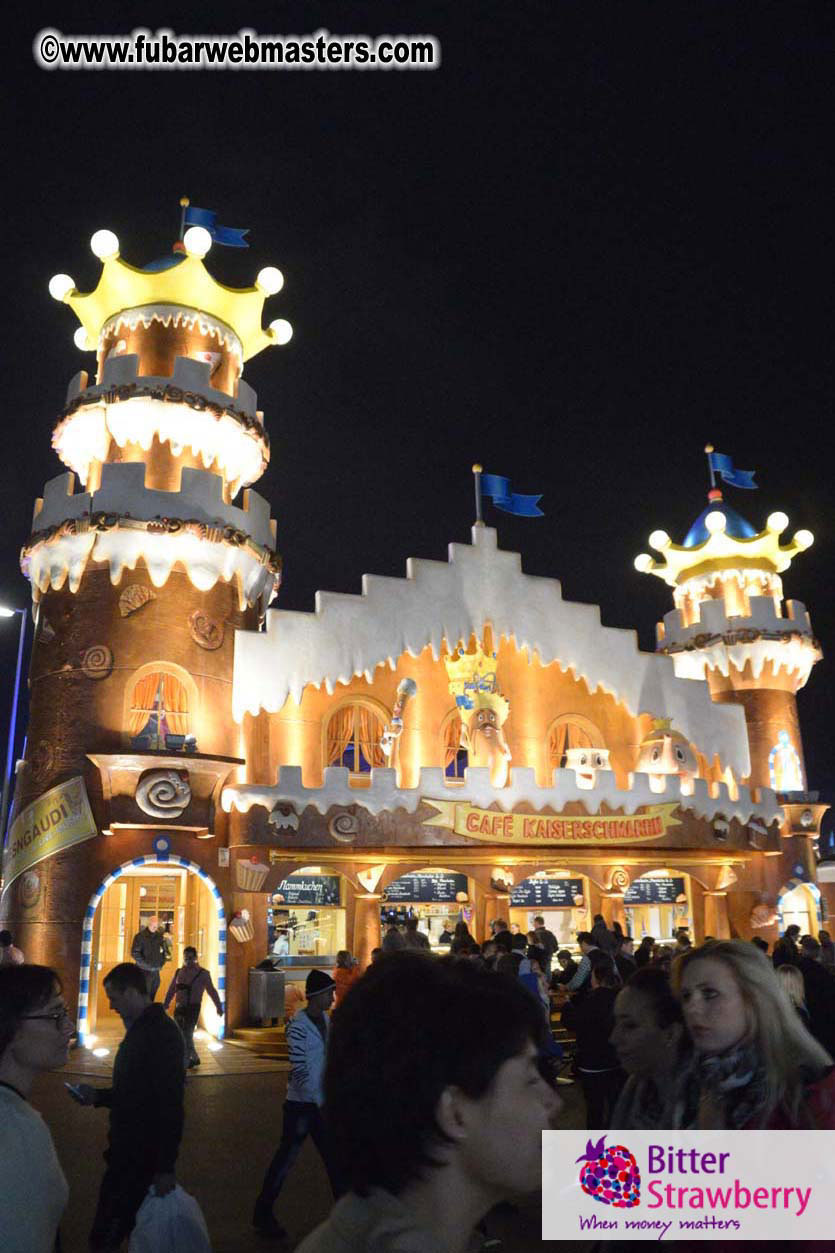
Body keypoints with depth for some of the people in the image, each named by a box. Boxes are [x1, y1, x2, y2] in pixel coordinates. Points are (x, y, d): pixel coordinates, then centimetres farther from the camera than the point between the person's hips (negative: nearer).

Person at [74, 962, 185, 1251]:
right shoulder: (141, 1029, 13)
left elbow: (170, 1104, -23)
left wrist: (165, 1167, -23)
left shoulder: (161, 1033, -20)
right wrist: (98, 1096, 12)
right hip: (129, 1149, 10)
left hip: (142, 1157, -10)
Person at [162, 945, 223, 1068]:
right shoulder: (178, 972, 11)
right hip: (179, 1008, 5)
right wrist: (165, 1004, -1)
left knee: (187, 1035, -11)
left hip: (193, 1008, -5)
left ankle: (185, 1063, -4)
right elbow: (171, 990, 9)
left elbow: (212, 991, -3)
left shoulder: (203, 974, -1)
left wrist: (219, 1007, -7)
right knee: (182, 1035, 11)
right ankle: (194, 1058, 28)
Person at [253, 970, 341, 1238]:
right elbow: (299, 1070, -21)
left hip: (322, 1100, 7)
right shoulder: (298, 1026, -18)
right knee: (287, 1157, 5)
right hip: (302, 1103, -6)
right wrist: (318, 1100, -21)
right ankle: (263, 1214, 21)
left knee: (334, 1155, 13)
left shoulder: (327, 1020, 3)